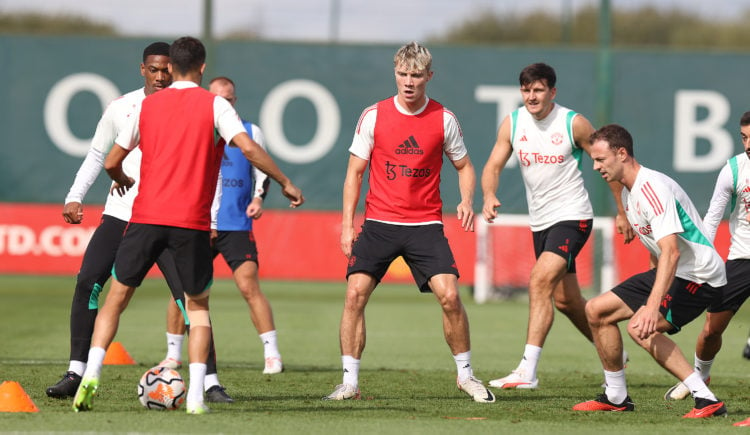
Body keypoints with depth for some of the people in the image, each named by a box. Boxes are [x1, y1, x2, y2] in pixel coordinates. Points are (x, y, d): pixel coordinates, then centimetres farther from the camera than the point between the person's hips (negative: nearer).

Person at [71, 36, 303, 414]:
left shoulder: (147, 106, 9)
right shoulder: (214, 105, 1)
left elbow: (111, 162, 13)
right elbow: (248, 148, -12)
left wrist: (122, 181, 35)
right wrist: (285, 183, -2)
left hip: (146, 216, 1)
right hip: (192, 223, -1)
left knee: (117, 297, 12)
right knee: (197, 305, 13)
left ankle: (91, 375, -6)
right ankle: (195, 395, 0)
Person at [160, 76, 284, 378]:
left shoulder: (250, 132, 7)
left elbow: (262, 171, 10)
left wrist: (258, 198, -7)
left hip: (237, 226, -1)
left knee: (249, 287, -13)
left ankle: (272, 354, -11)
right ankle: (173, 354, 15)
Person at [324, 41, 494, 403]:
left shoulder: (444, 119, 2)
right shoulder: (374, 115, 0)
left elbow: (463, 166, 14)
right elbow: (355, 171, 5)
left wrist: (466, 201, -6)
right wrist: (347, 224, -2)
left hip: (425, 224, 0)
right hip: (379, 222, 0)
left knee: (449, 295, -12)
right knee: (355, 293, -12)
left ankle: (465, 374, 7)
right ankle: (349, 382, -3)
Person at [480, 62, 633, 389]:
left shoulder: (574, 124, -10)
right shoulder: (512, 123, 2)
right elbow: (494, 165, 0)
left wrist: (622, 212, 3)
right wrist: (489, 197, -22)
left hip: (572, 215, -6)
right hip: (540, 221, 6)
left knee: (540, 280, -24)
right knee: (565, 301, 15)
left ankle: (528, 370, -29)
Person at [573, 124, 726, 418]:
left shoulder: (653, 188, -24)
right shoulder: (628, 192, 9)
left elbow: (671, 252, -33)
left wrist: (652, 306, -40)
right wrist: (653, 289, 25)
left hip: (700, 277, -10)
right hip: (668, 273, 10)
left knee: (640, 326, -28)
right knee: (596, 311, 10)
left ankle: (706, 400, -24)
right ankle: (616, 397, 20)